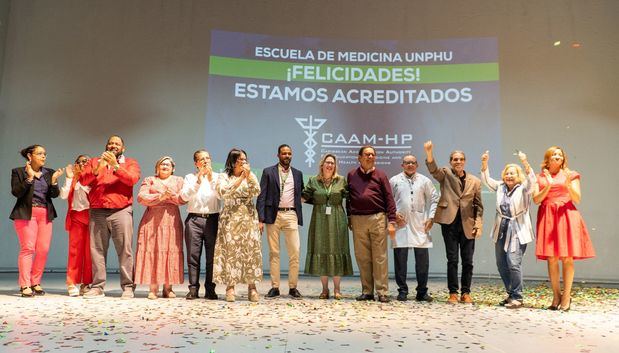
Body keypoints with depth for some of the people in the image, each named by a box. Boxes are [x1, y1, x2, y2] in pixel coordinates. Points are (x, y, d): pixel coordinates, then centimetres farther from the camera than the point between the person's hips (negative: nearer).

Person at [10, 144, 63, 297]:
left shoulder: (49, 173, 12)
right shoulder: (18, 172, 4)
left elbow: (54, 194, 6)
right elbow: (16, 192, -8)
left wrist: (54, 181, -12)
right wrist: (29, 177, -16)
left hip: (45, 214, 4)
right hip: (26, 214, -4)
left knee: (43, 250, -2)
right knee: (28, 248, -8)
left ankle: (35, 283, 9)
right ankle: (25, 285, -3)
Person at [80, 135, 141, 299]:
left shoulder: (130, 163, 12)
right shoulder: (94, 162, 18)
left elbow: (132, 179, -7)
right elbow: (83, 180, 3)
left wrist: (115, 166, -15)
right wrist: (97, 168, -13)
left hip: (121, 211, -2)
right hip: (97, 212, 2)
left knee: (124, 250, -5)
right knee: (97, 250, 2)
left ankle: (127, 287, -2)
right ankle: (97, 287, 8)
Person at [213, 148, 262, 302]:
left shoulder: (251, 175, 14)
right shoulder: (224, 177, 7)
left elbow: (257, 192, -1)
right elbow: (224, 192, -12)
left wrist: (248, 176, -9)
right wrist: (240, 178, -10)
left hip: (249, 217, 2)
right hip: (231, 217, -2)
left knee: (251, 250, -4)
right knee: (231, 250, -6)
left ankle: (252, 287, 0)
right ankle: (230, 287, -1)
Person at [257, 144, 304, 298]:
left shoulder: (298, 173, 14)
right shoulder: (268, 172, 5)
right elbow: (261, 196, 0)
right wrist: (260, 219, -7)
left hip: (291, 215, 2)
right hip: (273, 215, -2)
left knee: (295, 252, -3)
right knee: (274, 252, 4)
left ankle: (293, 287, 7)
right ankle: (275, 287, 11)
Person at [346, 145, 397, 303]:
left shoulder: (380, 175, 6)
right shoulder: (352, 175, 11)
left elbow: (389, 199, 2)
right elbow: (348, 198, 13)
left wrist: (392, 222, -5)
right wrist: (349, 218, 8)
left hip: (378, 219, -2)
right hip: (358, 220, 2)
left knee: (380, 257, -1)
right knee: (362, 258, 6)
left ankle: (382, 292, 4)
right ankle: (367, 291, 14)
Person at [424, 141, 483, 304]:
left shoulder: (475, 181, 9)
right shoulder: (445, 174, 4)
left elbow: (478, 205, 9)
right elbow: (433, 169, -17)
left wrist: (478, 225, -2)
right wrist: (429, 153, -36)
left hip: (467, 225, 2)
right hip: (449, 223, -2)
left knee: (468, 261, 5)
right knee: (452, 259, 2)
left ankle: (466, 292, 18)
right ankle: (453, 293, 11)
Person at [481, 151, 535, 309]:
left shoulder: (523, 189, -4)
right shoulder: (500, 187, 11)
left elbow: (531, 180, -22)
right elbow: (486, 180, 3)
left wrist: (525, 163, -36)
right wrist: (484, 163, -12)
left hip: (517, 232, -6)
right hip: (501, 231, 6)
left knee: (514, 263, -14)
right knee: (501, 264, 10)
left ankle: (517, 297, -1)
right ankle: (511, 294, 25)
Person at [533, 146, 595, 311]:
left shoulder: (571, 175, 10)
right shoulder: (540, 177, 13)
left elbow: (577, 199, 3)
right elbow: (536, 199, 2)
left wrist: (568, 185, -15)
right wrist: (548, 186, -12)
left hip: (566, 216, -1)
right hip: (547, 217, 1)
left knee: (567, 257, -5)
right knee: (551, 258, -1)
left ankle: (566, 296, 2)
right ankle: (556, 296, 7)